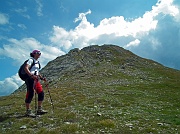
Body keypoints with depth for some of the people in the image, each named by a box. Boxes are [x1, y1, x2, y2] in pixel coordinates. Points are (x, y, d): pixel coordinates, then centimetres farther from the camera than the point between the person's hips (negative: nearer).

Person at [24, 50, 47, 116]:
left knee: (41, 93, 3)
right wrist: (32, 75, -28)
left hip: (36, 80, 9)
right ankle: (28, 111, 4)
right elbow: (26, 68, -17)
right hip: (30, 79, -9)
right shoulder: (31, 60, -3)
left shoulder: (37, 62, 21)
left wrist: (41, 77, 16)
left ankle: (39, 109, 10)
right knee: (30, 94, -7)